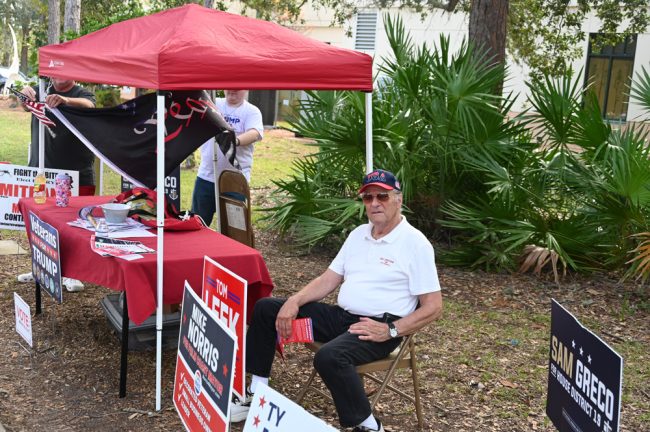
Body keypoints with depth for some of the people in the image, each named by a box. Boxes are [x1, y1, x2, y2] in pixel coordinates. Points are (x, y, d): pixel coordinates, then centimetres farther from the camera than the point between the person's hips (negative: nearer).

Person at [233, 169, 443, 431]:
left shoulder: (415, 243, -9)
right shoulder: (358, 234, 13)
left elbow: (433, 307, -11)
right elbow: (329, 280, 13)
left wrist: (391, 331, -21)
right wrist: (295, 301, -5)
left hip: (377, 326, -8)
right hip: (340, 316, 8)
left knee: (329, 357, -38)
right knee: (265, 309, 4)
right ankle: (257, 393, 7)